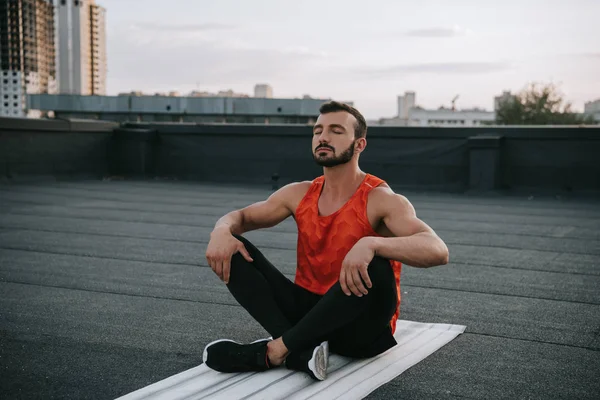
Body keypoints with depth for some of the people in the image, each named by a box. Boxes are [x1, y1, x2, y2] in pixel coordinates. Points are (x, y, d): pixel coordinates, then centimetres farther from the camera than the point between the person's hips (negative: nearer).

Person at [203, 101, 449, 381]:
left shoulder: (382, 200, -15)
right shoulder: (299, 194, 3)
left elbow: (437, 251, -30)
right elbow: (241, 217, 14)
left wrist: (371, 244, -48)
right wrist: (221, 231, -13)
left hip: (360, 328, -5)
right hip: (308, 311, 5)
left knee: (375, 266, -37)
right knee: (231, 247, -8)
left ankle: (274, 351, -26)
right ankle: (301, 351, -27)